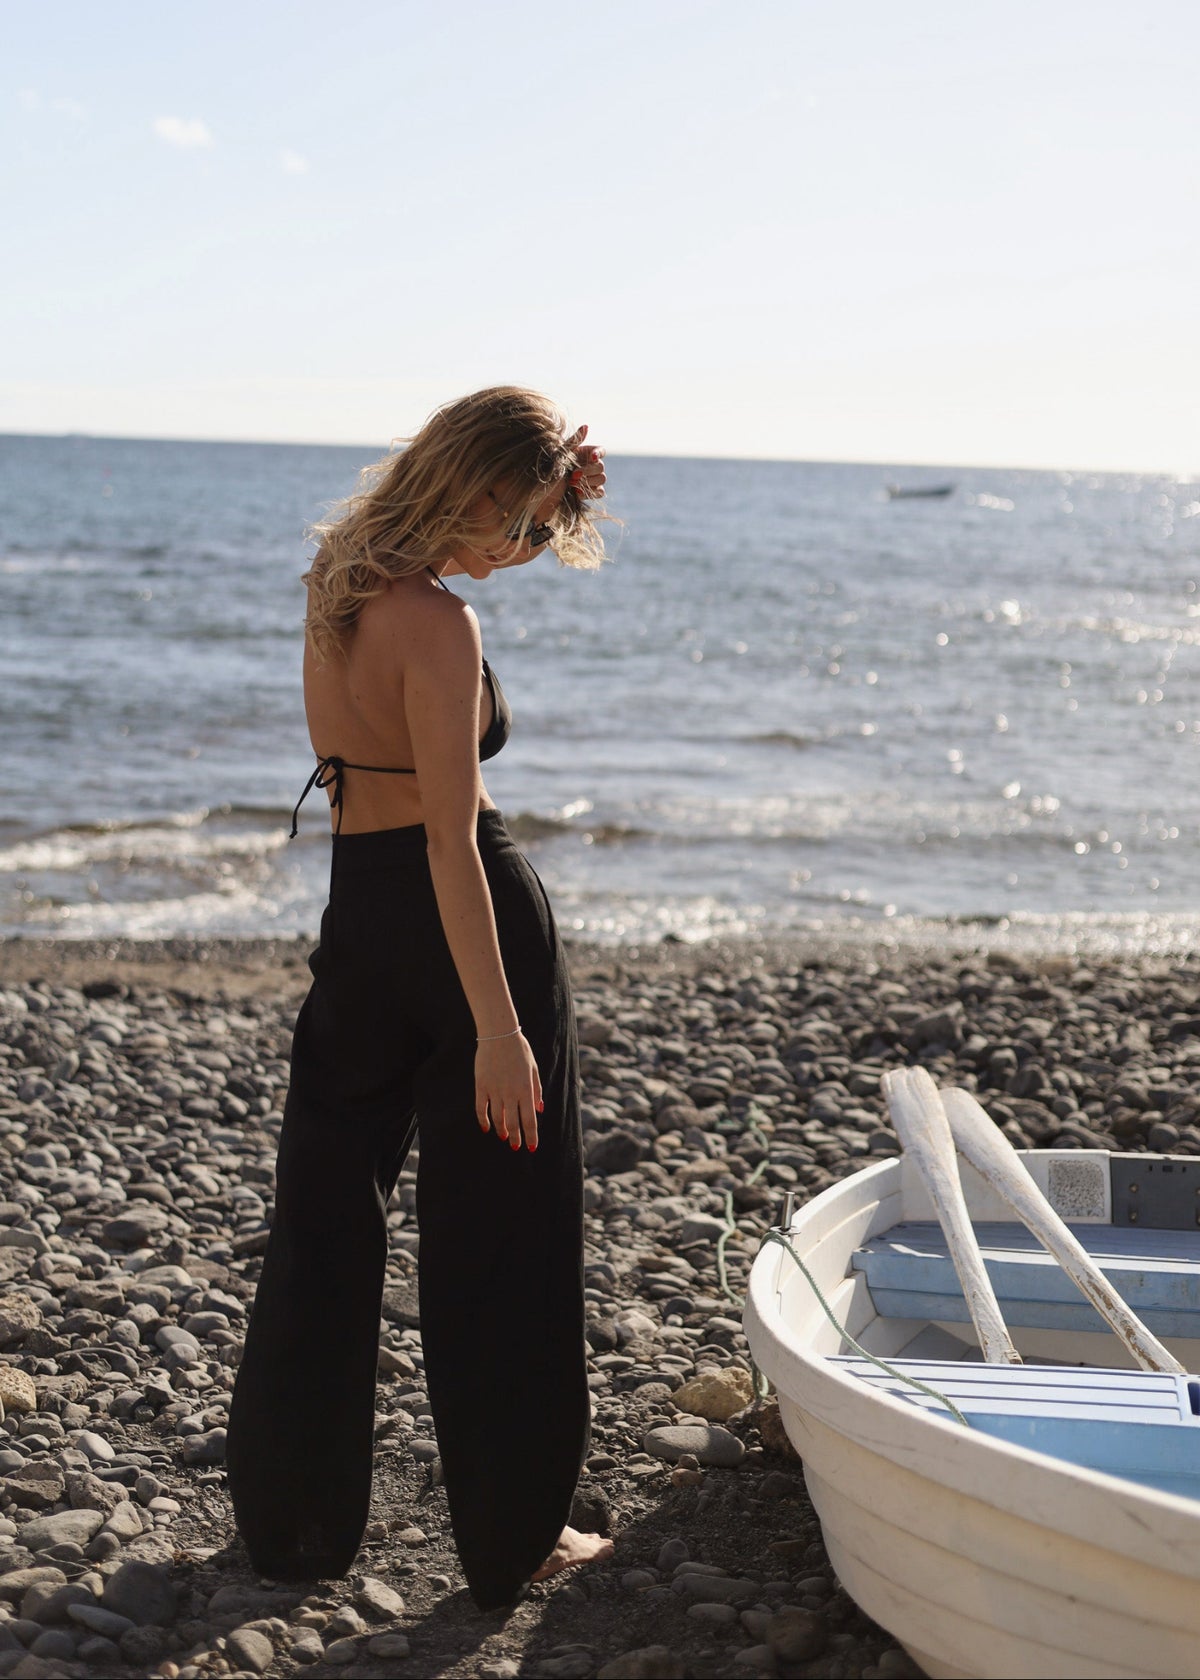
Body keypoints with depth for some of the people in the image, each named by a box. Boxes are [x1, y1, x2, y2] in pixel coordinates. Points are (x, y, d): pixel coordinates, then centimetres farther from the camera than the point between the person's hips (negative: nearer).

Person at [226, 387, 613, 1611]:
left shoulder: (333, 582, 4)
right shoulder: (437, 626, -20)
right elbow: (453, 838, -23)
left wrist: (552, 490, 10)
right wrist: (497, 1026, -21)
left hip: (355, 912, 7)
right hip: (458, 916, -7)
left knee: (326, 1221, 16)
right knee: (495, 1234, 5)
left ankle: (290, 1521, 26)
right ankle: (512, 1539, 16)